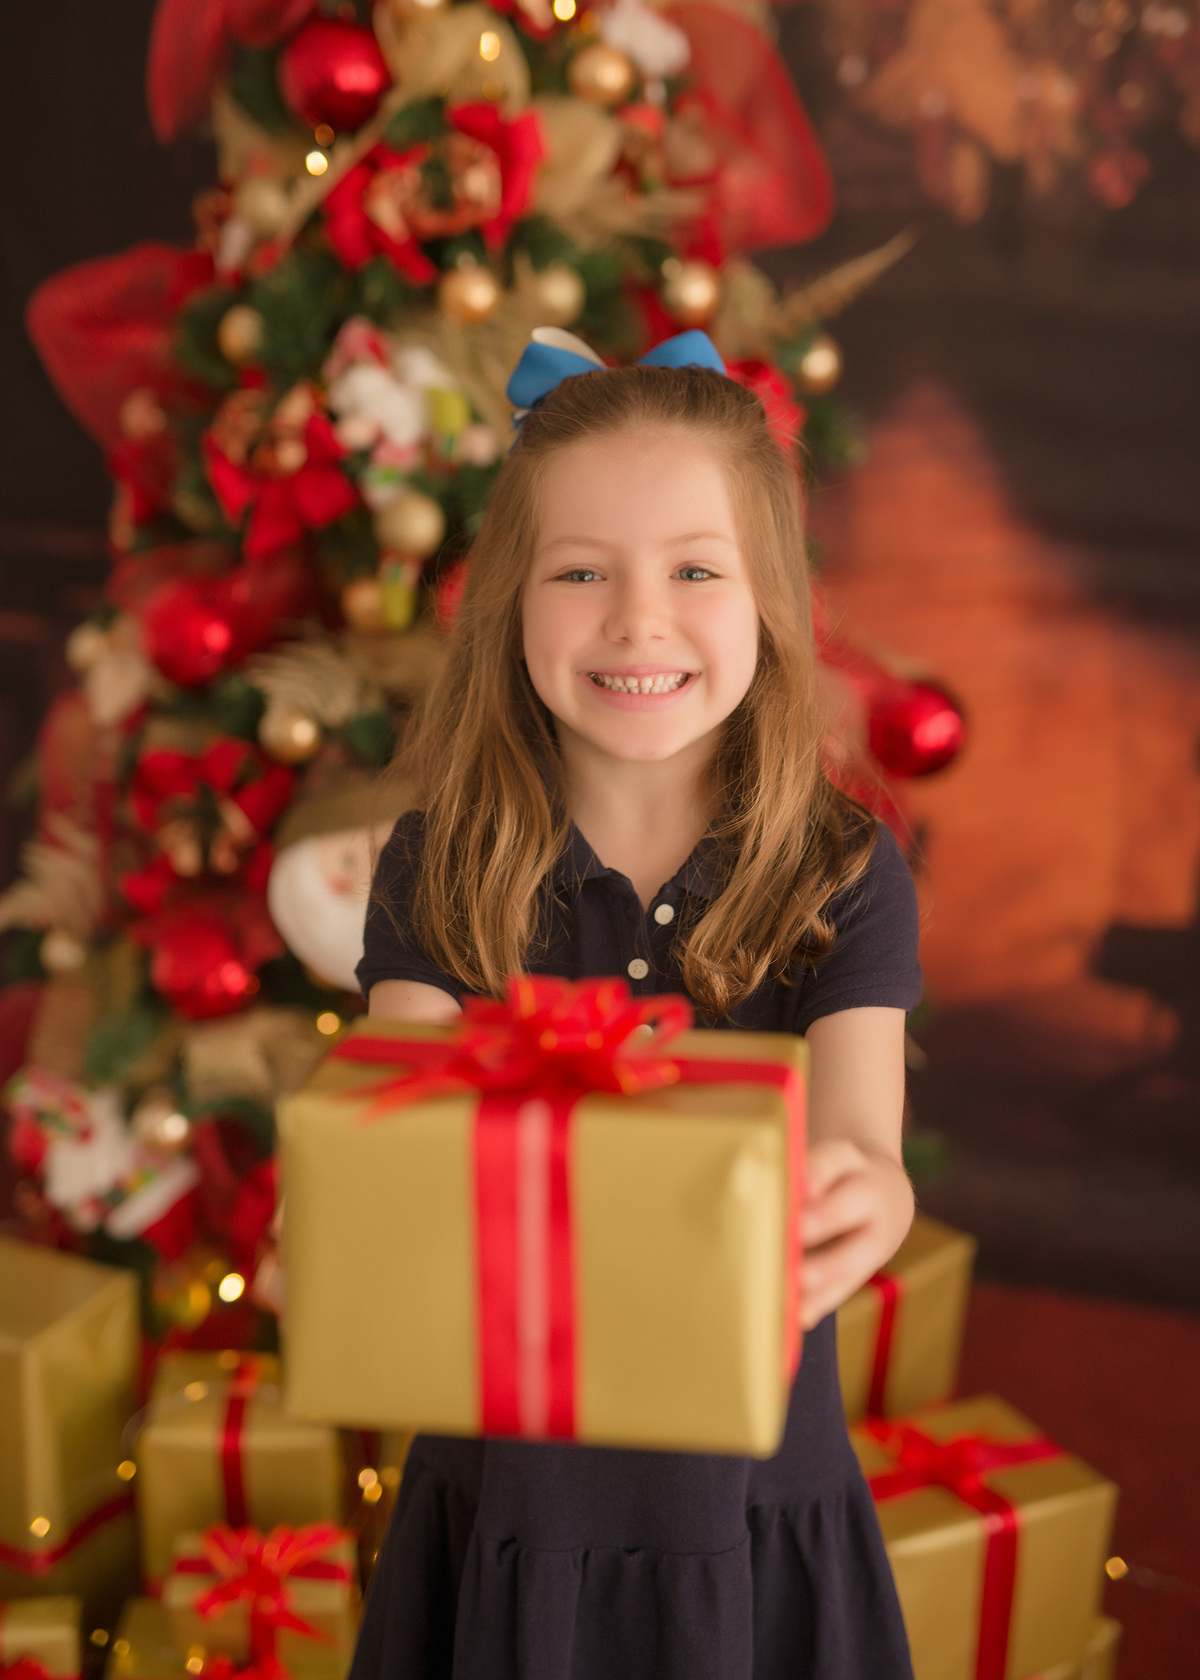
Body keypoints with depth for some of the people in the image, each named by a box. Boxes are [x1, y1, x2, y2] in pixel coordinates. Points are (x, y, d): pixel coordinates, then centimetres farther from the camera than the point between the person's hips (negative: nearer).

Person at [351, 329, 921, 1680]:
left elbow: (859, 1144, -22)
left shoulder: (843, 882, -9)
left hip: (753, 1514, 0)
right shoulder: (440, 872, -7)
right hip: (511, 1488, 0)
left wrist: (858, 1203, -46)